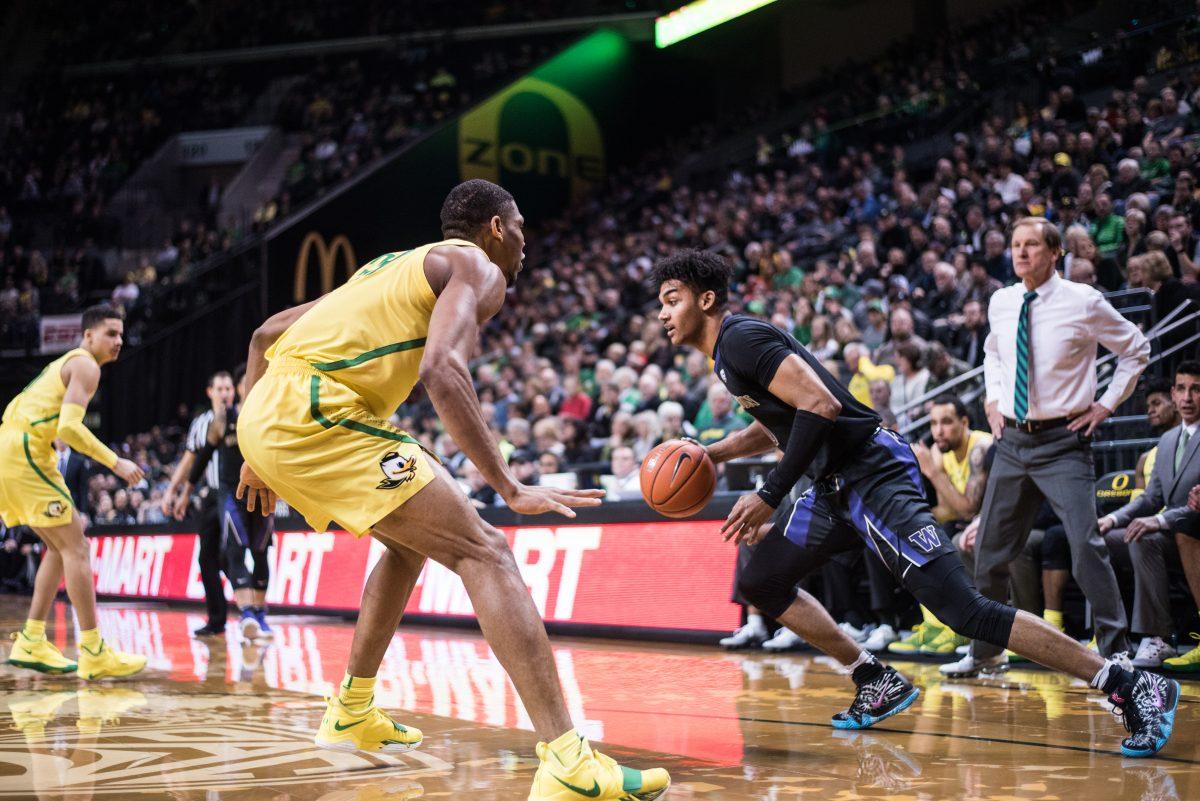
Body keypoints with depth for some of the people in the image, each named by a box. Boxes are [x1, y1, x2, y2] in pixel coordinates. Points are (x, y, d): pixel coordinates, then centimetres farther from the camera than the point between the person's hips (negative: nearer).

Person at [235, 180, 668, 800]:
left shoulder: (395, 267, 31)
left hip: (265, 417, 9)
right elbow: (442, 371, -18)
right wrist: (510, 490, -18)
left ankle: (352, 715, 35)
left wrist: (258, 454, 33)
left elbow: (266, 335, 31)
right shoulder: (477, 268, 5)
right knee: (484, 551, -11)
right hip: (316, 412, -9)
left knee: (411, 541, 28)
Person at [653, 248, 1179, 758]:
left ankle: (1134, 687, -11)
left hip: (872, 474, -11)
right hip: (836, 485, 11)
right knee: (760, 583, 16)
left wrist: (769, 497, -22)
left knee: (966, 612, -16)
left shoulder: (742, 337, -13)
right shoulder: (727, 353, 18)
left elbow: (820, 405, -25)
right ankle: (878, 684, 21)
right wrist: (709, 455, 22)